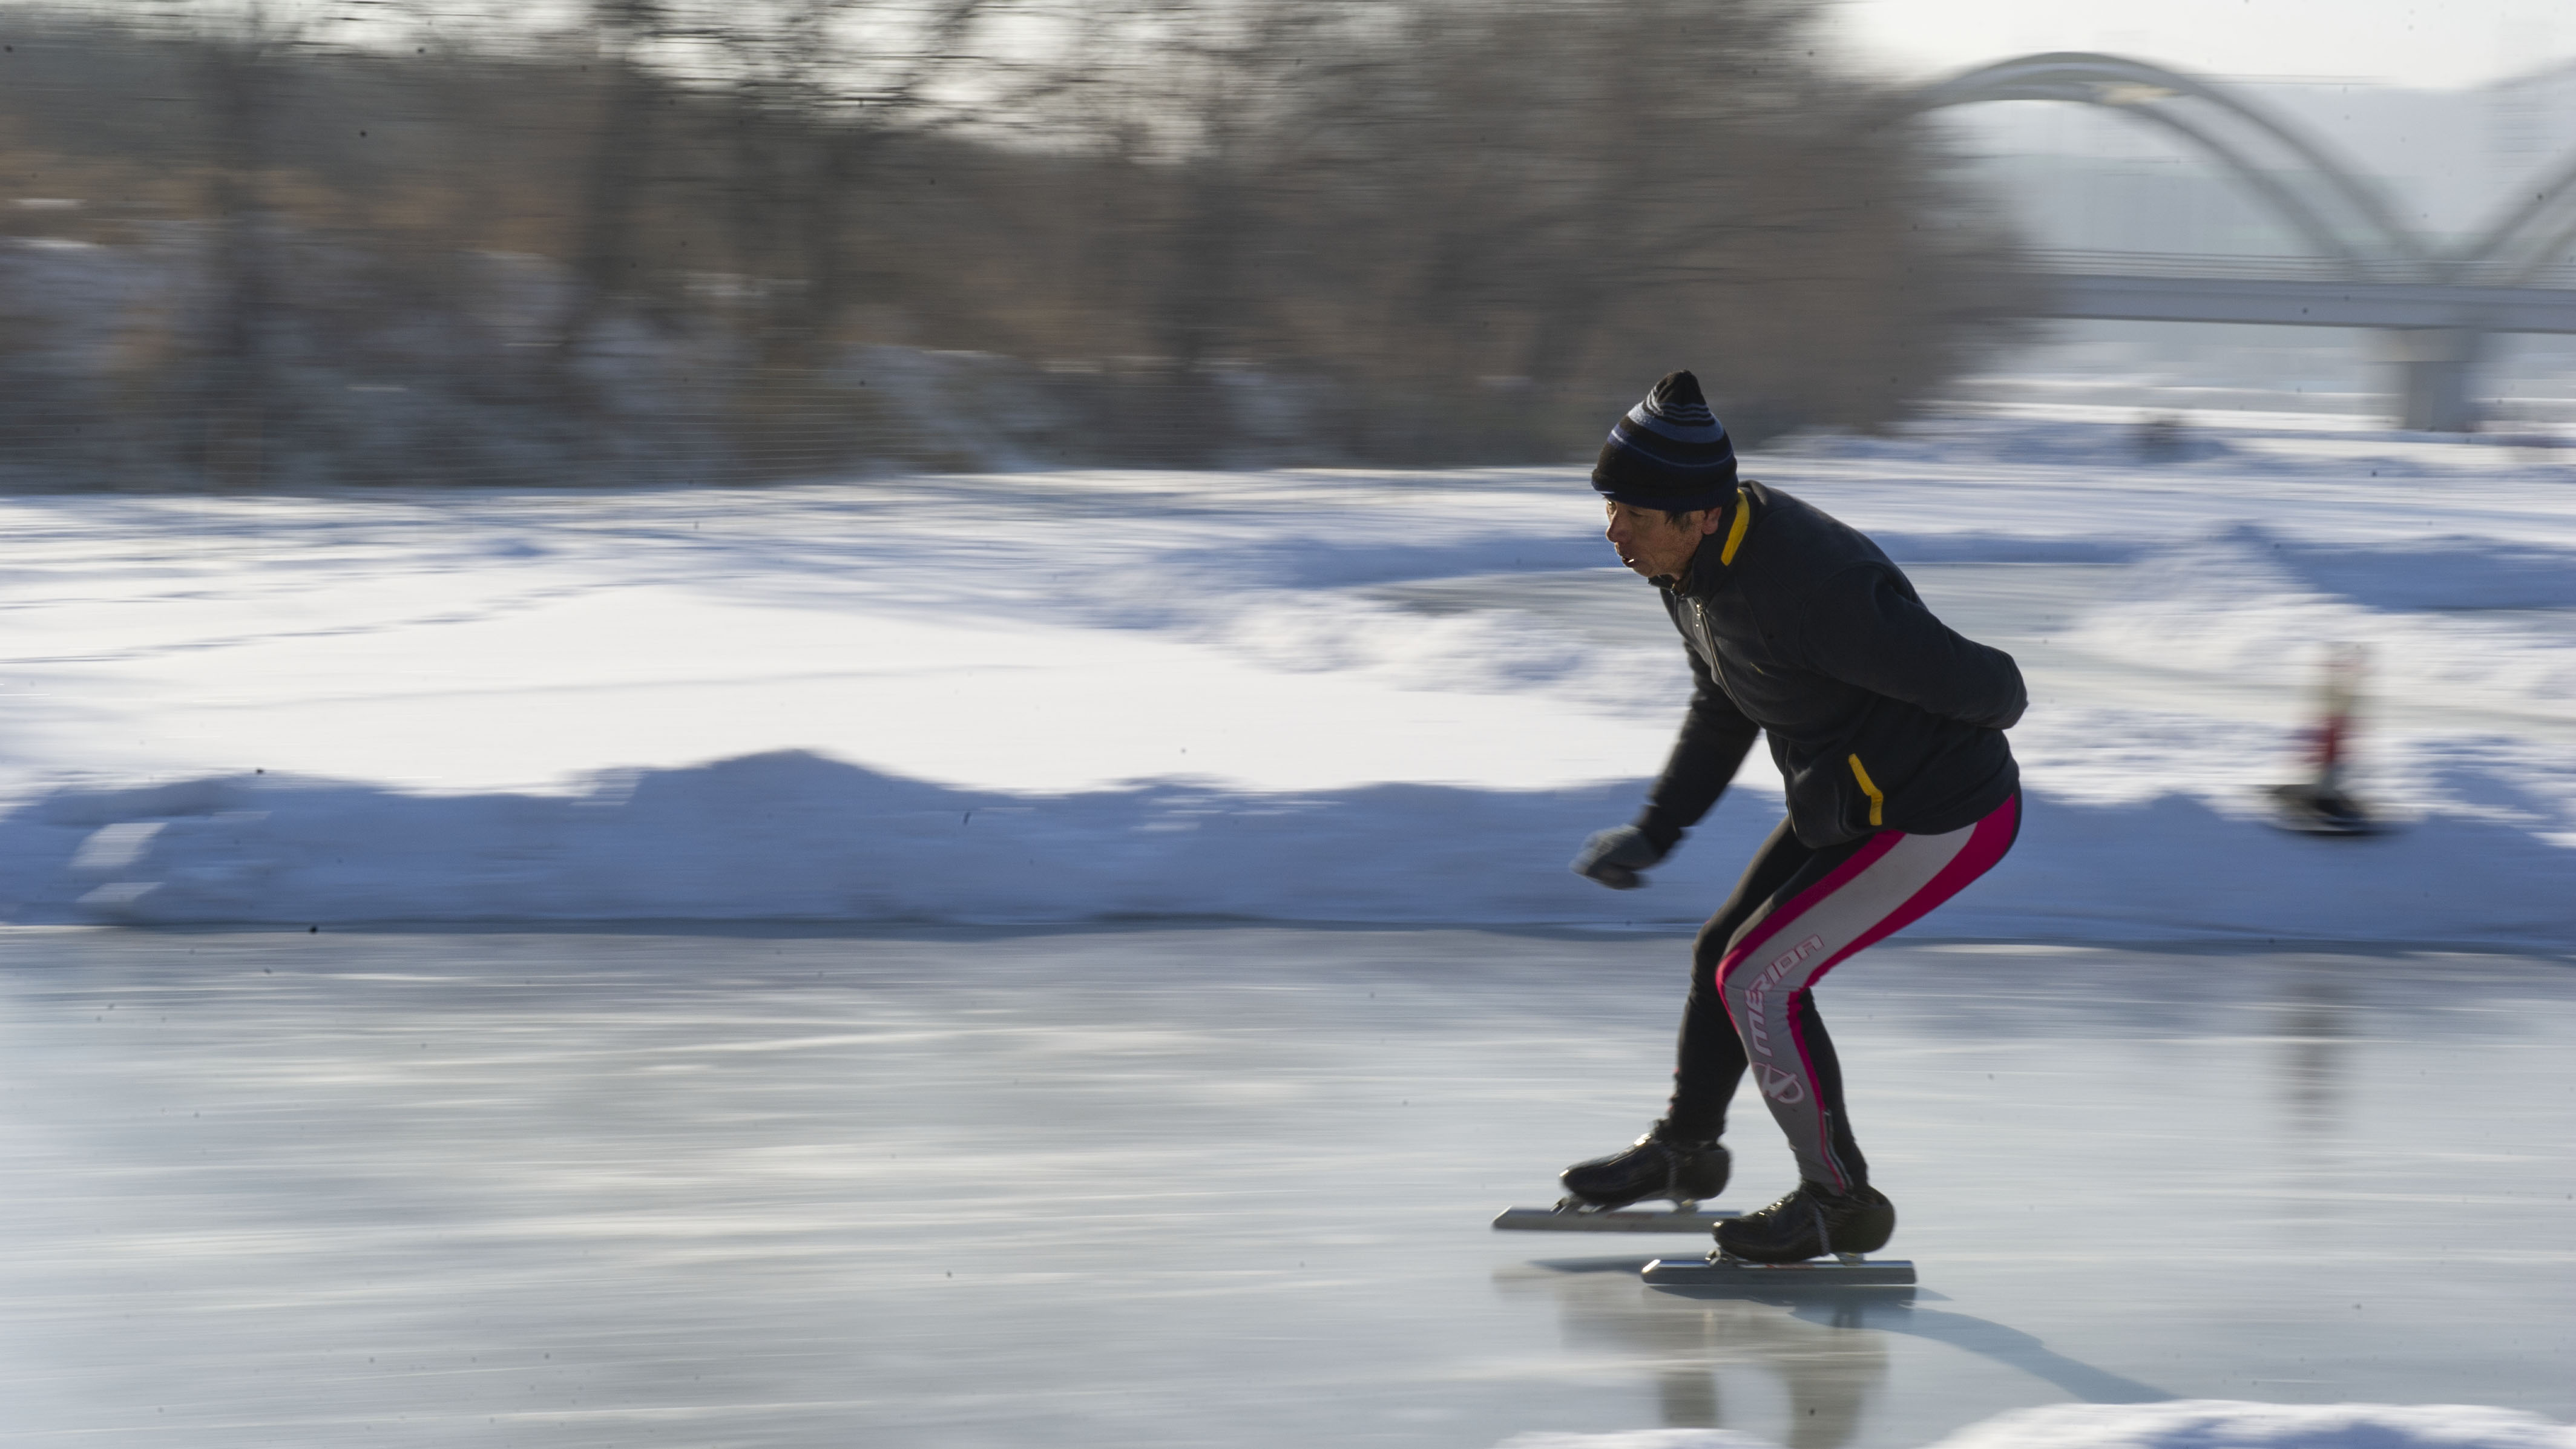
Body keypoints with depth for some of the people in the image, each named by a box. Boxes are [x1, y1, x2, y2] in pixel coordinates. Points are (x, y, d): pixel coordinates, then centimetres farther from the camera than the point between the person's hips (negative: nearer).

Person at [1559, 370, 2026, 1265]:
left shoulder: (1806, 589, -36)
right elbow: (1724, 710, 13)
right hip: (1849, 804, 9)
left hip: (1946, 822, -9)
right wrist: (1656, 830, 5)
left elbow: (1984, 686, -25)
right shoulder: (1695, 566, -6)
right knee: (1724, 952, 18)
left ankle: (1842, 1202, 9)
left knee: (1758, 978, -8)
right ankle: (1685, 1149, 42)